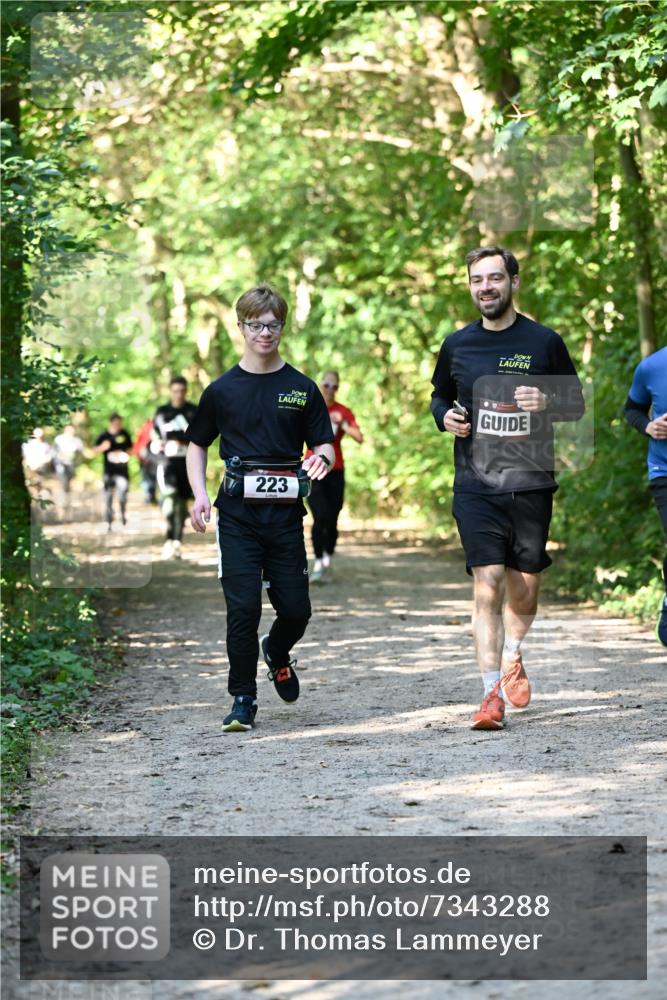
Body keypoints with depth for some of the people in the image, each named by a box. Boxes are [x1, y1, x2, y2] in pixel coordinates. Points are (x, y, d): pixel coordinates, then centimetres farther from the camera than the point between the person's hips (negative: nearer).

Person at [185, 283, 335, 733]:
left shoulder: (302, 388, 6)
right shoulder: (223, 390, 5)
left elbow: (324, 444, 9)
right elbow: (197, 444, 14)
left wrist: (320, 460, -15)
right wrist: (199, 495, 0)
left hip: (286, 514, 1)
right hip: (237, 515, -1)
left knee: (296, 608, 2)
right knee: (243, 607, -6)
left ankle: (277, 652, 36)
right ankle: (243, 700, 5)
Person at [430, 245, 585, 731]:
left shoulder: (544, 341, 1)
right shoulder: (457, 345, 6)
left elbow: (576, 402, 8)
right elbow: (439, 396, 21)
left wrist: (546, 402, -13)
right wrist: (445, 416, -1)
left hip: (531, 484, 0)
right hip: (476, 486, 0)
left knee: (524, 589, 9)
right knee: (487, 586, -12)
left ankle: (512, 657, 40)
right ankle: (492, 694, -10)